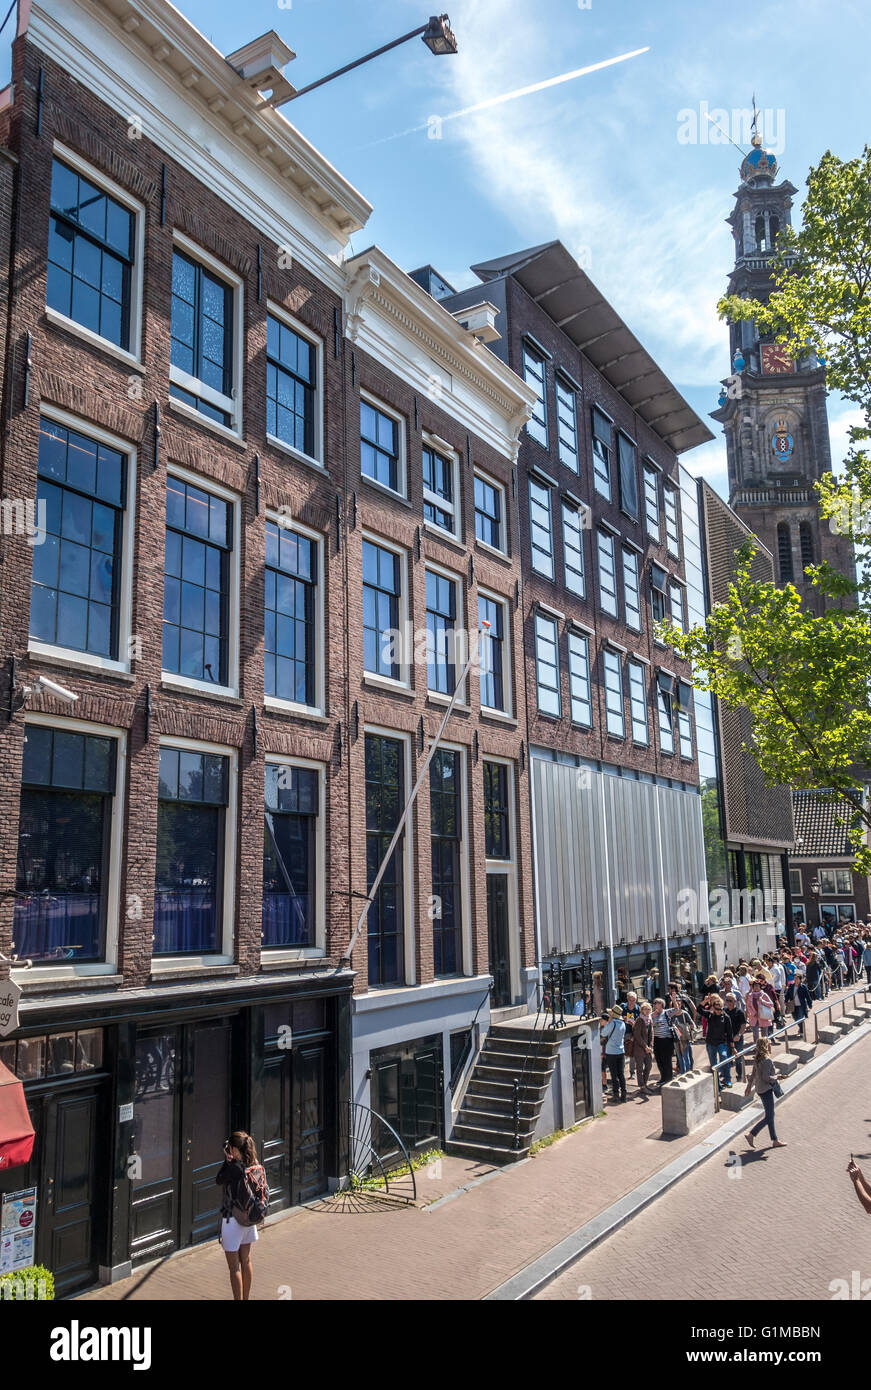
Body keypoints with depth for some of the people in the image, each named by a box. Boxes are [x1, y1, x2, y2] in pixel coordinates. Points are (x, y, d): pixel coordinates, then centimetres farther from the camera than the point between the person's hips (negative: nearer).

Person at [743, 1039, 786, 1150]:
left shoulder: (757, 1059, 5)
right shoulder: (767, 1060, -22)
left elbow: (753, 1074, 13)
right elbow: (766, 1077, -25)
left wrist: (749, 1086, 21)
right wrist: (776, 1080, -8)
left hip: (760, 1089, 9)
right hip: (766, 1090, -9)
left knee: (770, 1115, 16)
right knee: (768, 1117, -1)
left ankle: (775, 1140, 23)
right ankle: (751, 1134, -2)